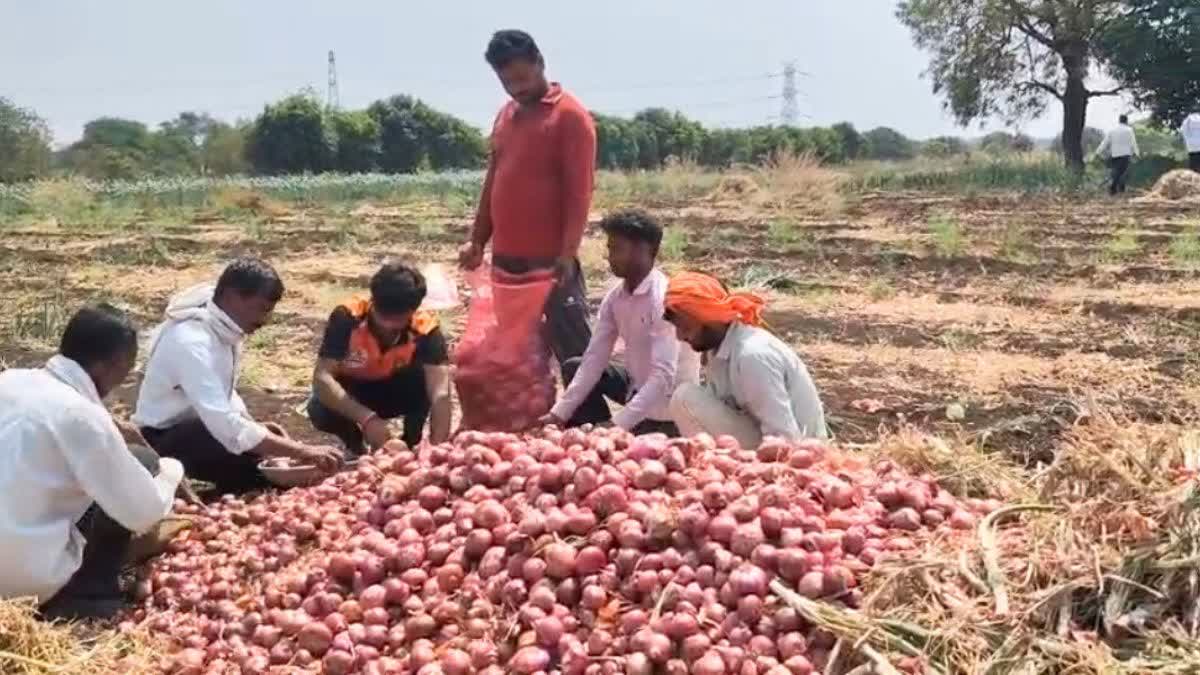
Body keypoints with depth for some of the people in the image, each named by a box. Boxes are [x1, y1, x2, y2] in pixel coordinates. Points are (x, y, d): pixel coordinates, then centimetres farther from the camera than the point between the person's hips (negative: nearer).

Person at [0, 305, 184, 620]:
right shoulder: (83, 416, -17)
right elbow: (144, 513, -9)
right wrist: (171, 471, 11)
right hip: (28, 574, -7)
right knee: (144, 463, 3)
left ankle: (67, 589, 17)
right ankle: (86, 595, 5)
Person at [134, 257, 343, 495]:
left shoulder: (224, 330, -5)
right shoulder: (192, 343, -31)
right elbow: (228, 429, -38)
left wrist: (253, 425, -7)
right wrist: (302, 451, -38)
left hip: (203, 424, 8)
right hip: (164, 440, -8)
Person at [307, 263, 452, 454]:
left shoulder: (426, 327, -31)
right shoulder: (347, 317, -31)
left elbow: (440, 393, -39)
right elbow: (322, 377, -37)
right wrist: (367, 419, -50)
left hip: (395, 392, 0)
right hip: (350, 392, 0)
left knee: (426, 379, -31)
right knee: (320, 411, -32)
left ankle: (411, 446, -6)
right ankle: (354, 444, 2)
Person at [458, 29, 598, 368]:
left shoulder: (570, 115, -7)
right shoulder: (505, 115, 16)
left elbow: (579, 190, -12)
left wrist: (568, 250, -19)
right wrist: (477, 240, 13)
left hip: (551, 257, -7)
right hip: (505, 256, 7)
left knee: (571, 345, -2)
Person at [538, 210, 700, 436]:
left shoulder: (663, 298, -27)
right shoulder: (615, 297, -3)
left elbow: (663, 377, -33)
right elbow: (594, 359, -2)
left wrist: (618, 424, -40)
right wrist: (561, 413, -10)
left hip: (667, 406, -8)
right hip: (637, 385, 8)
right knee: (574, 368, 6)